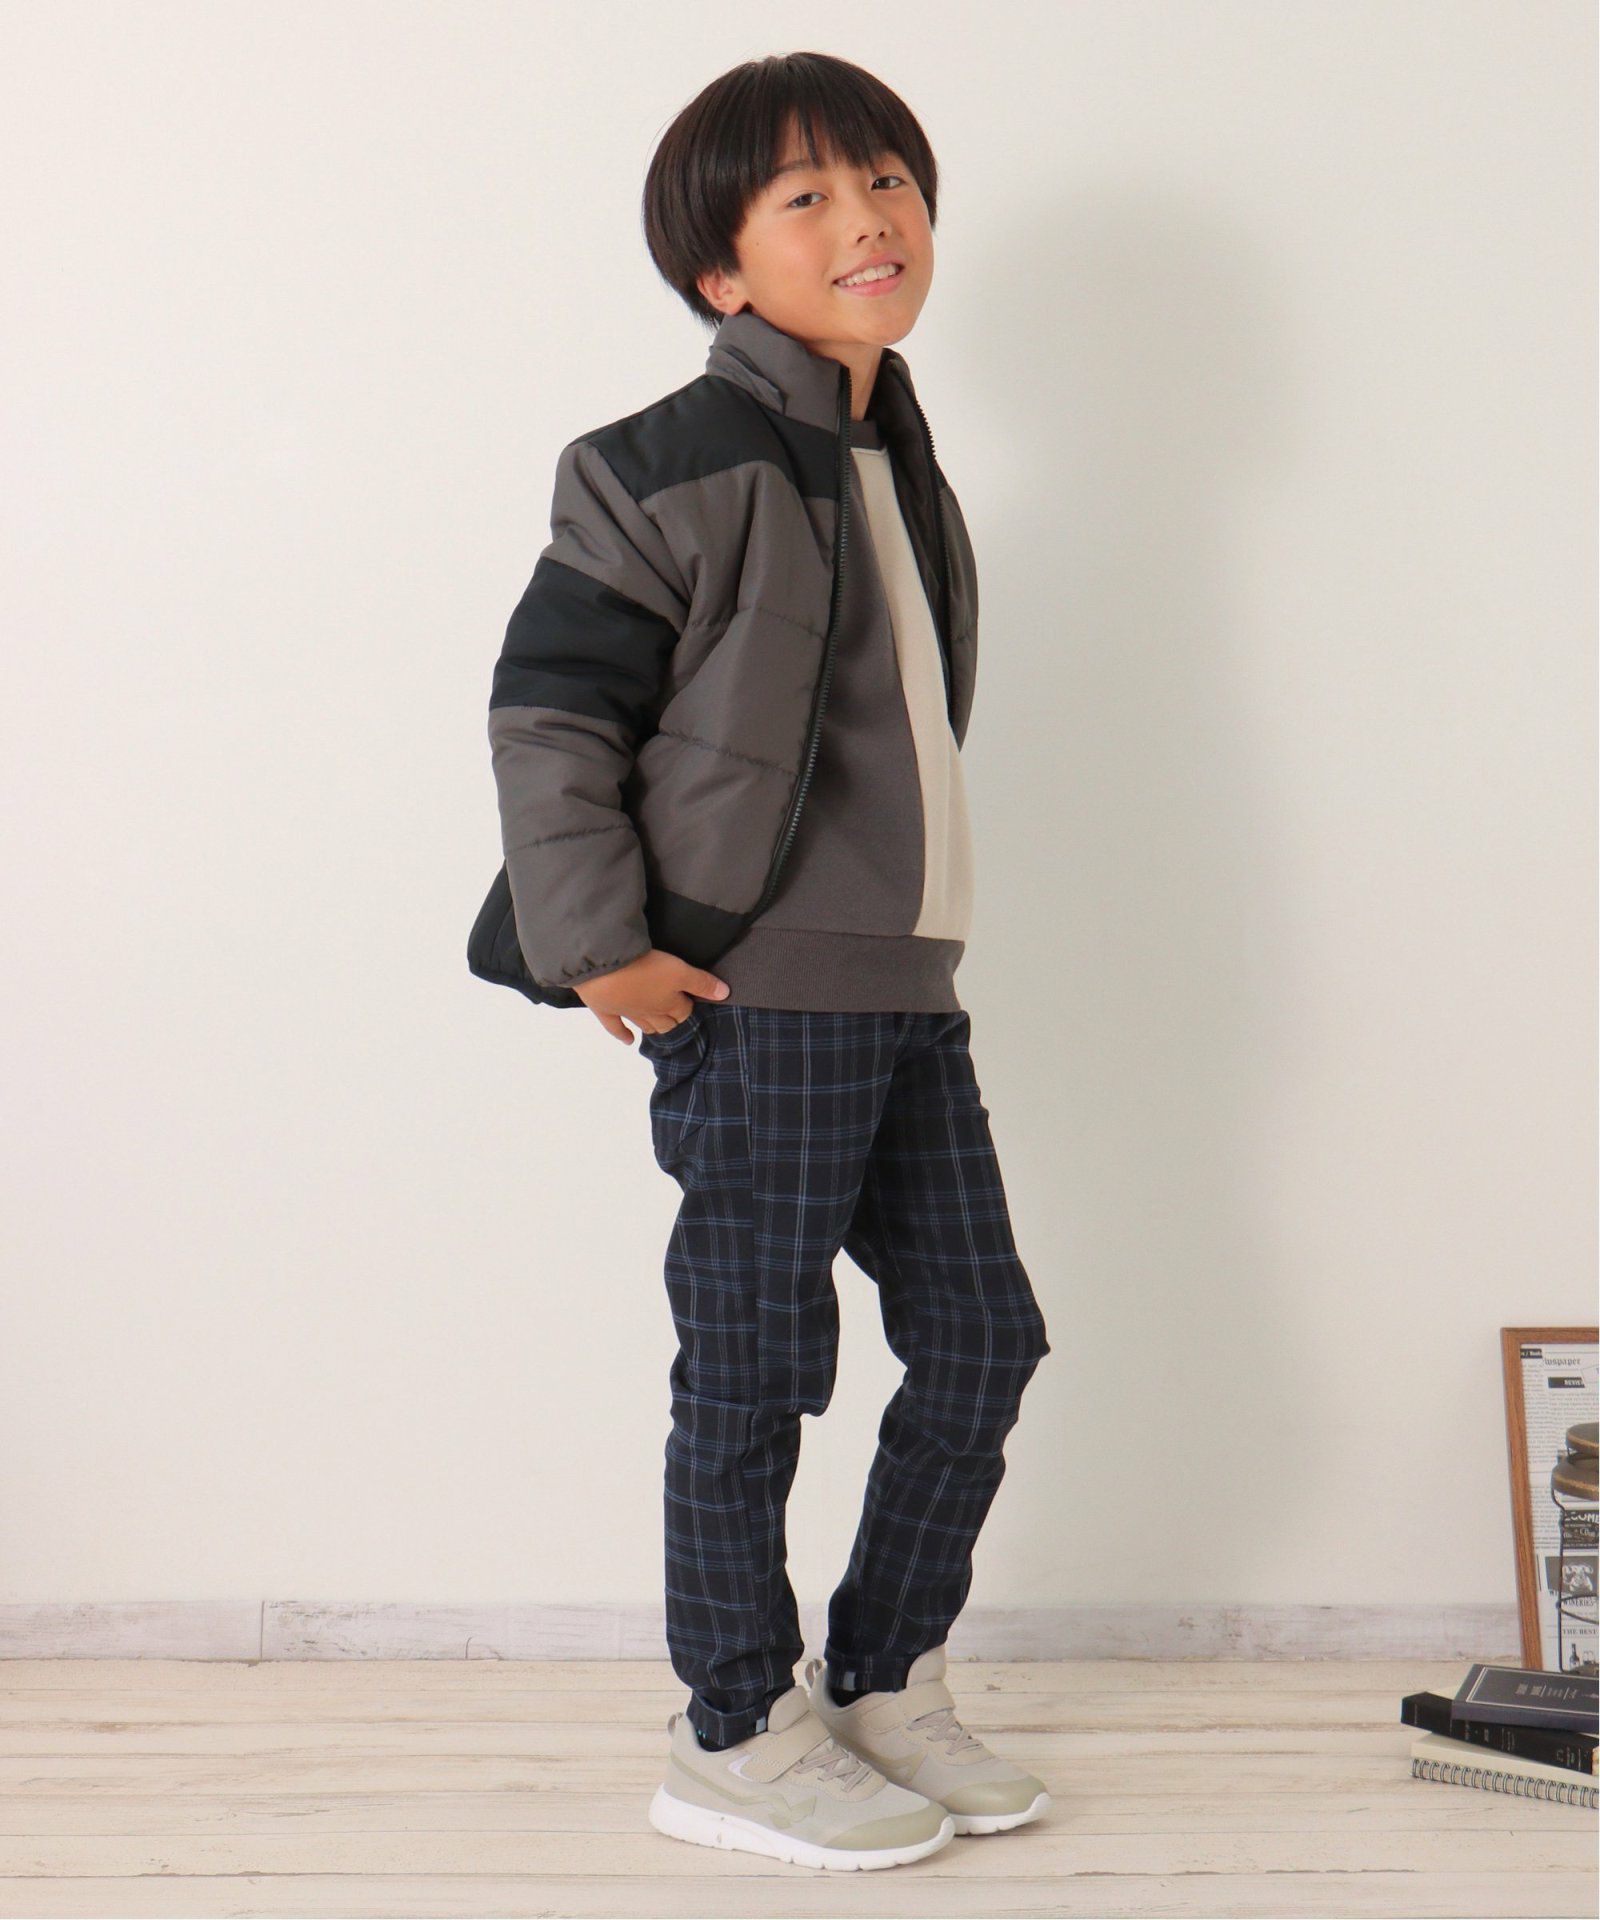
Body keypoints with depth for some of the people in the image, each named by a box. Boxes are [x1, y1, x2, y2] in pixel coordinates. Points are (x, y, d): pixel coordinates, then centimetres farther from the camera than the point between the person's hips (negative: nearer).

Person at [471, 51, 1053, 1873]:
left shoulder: (899, 462, 15)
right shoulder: (684, 464, -11)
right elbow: (545, 705, -12)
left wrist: (904, 933, 16)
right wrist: (598, 942, -14)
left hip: (906, 988, 8)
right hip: (755, 992, -8)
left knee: (980, 1333, 12)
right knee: (753, 1367, 2)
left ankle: (884, 1679, 29)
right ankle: (735, 1737, 19)